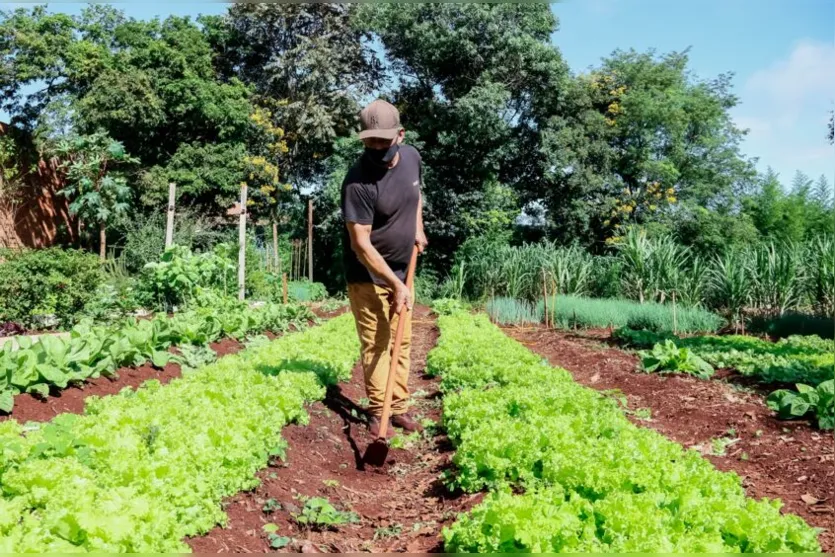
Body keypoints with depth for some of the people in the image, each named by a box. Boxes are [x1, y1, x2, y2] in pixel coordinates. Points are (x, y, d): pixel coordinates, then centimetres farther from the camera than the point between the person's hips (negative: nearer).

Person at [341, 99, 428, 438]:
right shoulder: (358, 181, -25)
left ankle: (399, 408, 21)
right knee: (375, 344, -3)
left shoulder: (412, 157, -3)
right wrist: (396, 285, -25)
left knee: (402, 342, 11)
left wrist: (418, 227, 6)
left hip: (401, 271, 7)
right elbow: (361, 244, -25)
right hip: (368, 276, -6)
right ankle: (377, 412, 11)